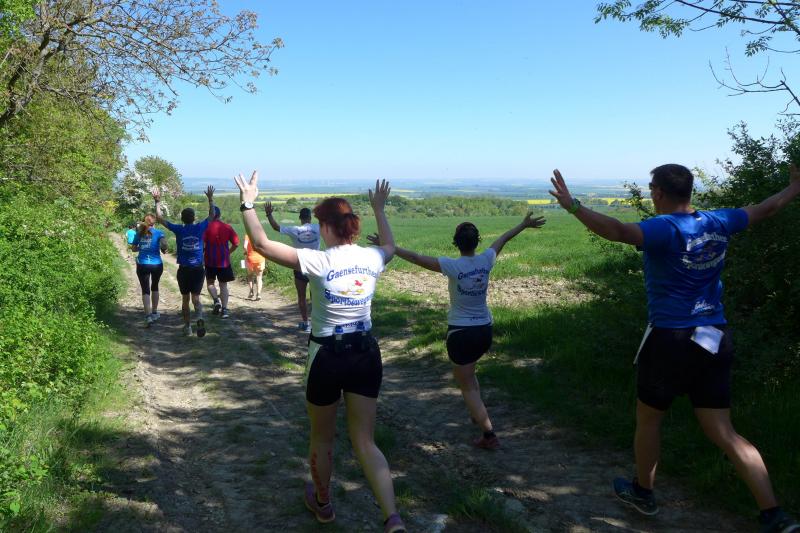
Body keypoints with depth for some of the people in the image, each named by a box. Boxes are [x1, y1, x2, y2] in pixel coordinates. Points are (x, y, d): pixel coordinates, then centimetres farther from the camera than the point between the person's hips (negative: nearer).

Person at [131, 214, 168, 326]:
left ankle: (148, 316, -16)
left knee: (145, 290, -1)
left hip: (142, 265, 0)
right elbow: (164, 244, -16)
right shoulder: (158, 232, -2)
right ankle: (154, 313, 30)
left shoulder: (139, 233, 5)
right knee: (154, 287, 21)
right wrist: (164, 250, 5)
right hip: (156, 264, 0)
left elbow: (133, 248, 10)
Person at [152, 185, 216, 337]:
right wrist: (210, 199, 21)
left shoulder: (179, 230, -6)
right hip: (198, 268, 0)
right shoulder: (200, 228, -3)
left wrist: (158, 202, 9)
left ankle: (187, 327, 19)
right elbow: (211, 215, 14)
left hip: (184, 269, 0)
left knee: (185, 298, 13)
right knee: (196, 297, 2)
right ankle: (199, 317, -27)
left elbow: (159, 218, 2)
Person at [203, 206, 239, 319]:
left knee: (210, 282, 17)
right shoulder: (227, 227, 0)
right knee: (223, 284, 8)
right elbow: (236, 243, 2)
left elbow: (202, 244, -15)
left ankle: (216, 300, -5)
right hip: (224, 260, 2)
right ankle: (224, 309, 1)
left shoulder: (206, 227, -8)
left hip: (210, 261, -2)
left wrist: (201, 255, 2)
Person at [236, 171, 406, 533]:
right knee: (365, 442, 10)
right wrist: (379, 209, 33)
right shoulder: (371, 258, -1)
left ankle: (322, 503, 41)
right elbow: (390, 246, 25)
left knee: (322, 438, 20)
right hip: (366, 353, 4)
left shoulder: (318, 261, -16)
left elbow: (261, 244, -16)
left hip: (328, 356, -4)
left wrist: (248, 203, -9)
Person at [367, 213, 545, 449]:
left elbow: (415, 257, -18)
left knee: (467, 386, 6)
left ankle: (489, 435, 3)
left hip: (460, 332, -5)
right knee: (466, 373, 31)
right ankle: (477, 414, 39)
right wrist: (524, 224, 27)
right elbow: (503, 238, 12)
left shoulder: (452, 266, -19)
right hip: (485, 330, 6)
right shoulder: (486, 261, -7)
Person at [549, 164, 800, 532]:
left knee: (648, 419, 16)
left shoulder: (665, 228, -16)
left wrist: (573, 206, -40)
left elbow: (619, 231, -36)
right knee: (723, 432, 11)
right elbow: (766, 208, 22)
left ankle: (642, 492, 34)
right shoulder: (718, 223, 4)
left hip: (671, 339, -6)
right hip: (714, 340, 6)